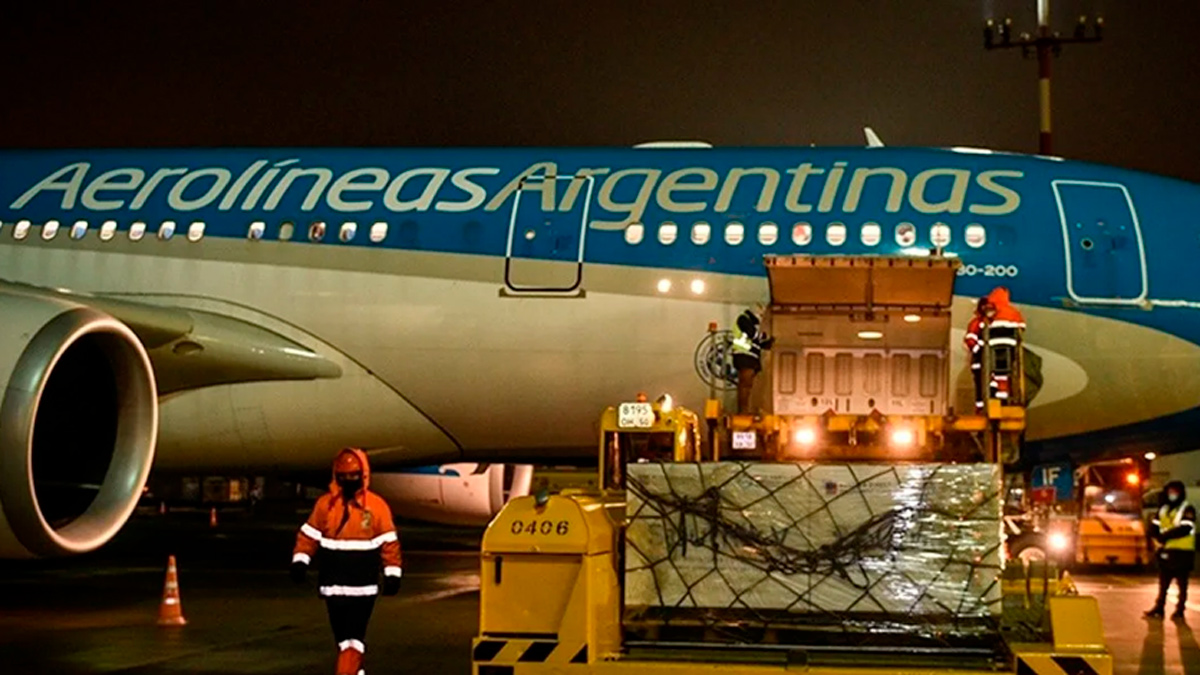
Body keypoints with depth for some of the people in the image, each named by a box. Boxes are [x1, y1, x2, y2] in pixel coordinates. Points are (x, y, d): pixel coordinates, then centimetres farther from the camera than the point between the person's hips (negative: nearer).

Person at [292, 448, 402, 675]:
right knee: (342, 637, 10)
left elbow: (389, 543, 0)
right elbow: (308, 535, 7)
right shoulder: (325, 503, 2)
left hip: (363, 587, -3)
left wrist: (392, 574, -4)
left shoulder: (377, 506, -4)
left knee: (354, 638, -8)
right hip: (333, 585, 3)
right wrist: (300, 561, -5)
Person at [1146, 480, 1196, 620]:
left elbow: (1185, 529, -21)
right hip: (1165, 551, 6)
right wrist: (1160, 537, -14)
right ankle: (1159, 608, 16)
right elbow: (1154, 527, 7)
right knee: (1163, 583, 11)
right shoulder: (1163, 510, 14)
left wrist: (1165, 535, -19)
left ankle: (1180, 610, 6)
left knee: (1182, 583, 1)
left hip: (1182, 552, -6)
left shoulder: (1187, 510, -7)